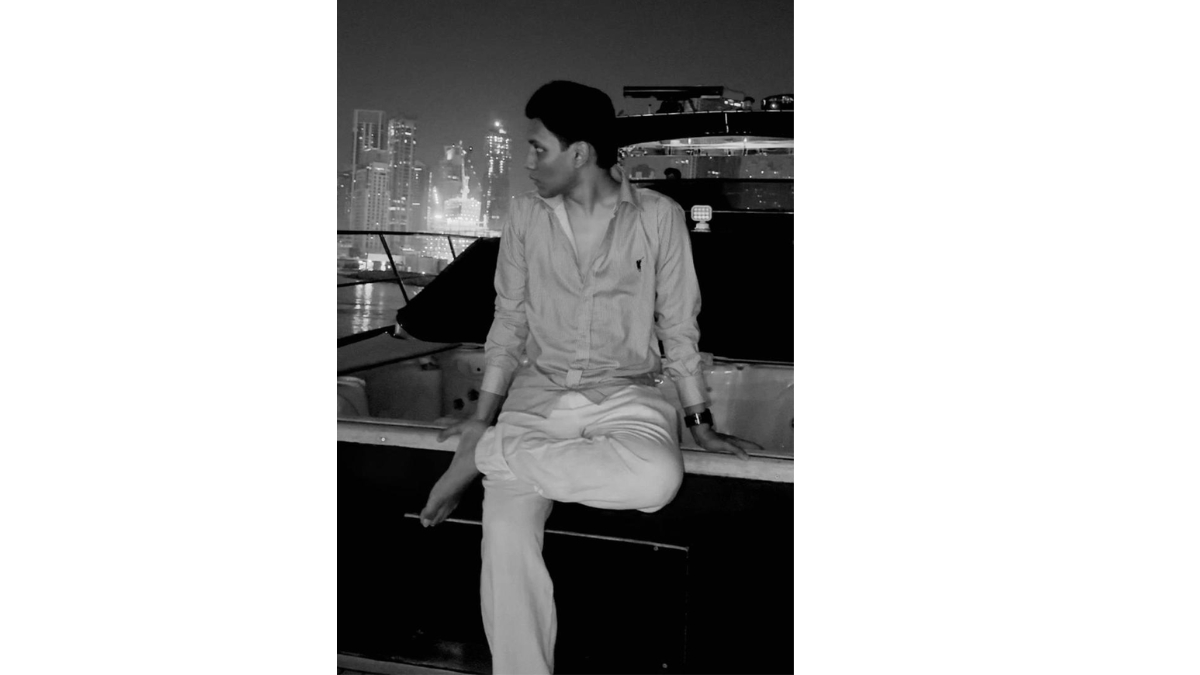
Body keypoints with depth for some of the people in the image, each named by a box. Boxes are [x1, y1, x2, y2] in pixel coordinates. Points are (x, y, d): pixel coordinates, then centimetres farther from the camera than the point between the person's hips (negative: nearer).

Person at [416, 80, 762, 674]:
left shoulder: (658, 217, -1)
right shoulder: (525, 214, 5)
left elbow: (678, 325, 6)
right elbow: (510, 318, 11)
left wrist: (700, 423, 5)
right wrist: (484, 413, 3)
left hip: (626, 393, -1)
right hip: (540, 392, 1)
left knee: (658, 477, -35)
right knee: (507, 532, -25)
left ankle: (485, 456, -19)